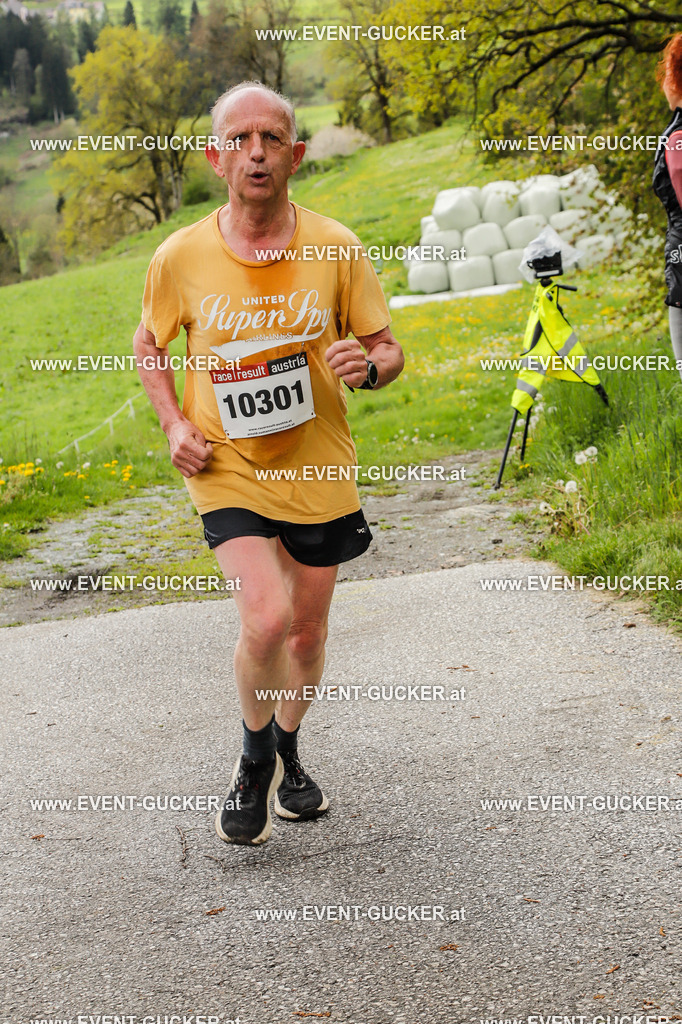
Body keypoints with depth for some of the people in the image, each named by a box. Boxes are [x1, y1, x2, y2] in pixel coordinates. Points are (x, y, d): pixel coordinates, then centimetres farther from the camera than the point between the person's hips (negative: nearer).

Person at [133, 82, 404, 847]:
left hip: (319, 473, 2)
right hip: (228, 471, -2)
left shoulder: (334, 248, -7)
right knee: (267, 617, -21)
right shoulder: (181, 258, -8)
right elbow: (148, 343, 11)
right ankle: (254, 761, 7)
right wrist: (173, 423, -4)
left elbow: (387, 349, 1)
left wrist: (367, 366, -22)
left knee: (307, 634, 14)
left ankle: (288, 751, 44)